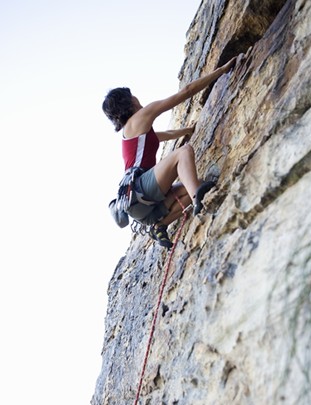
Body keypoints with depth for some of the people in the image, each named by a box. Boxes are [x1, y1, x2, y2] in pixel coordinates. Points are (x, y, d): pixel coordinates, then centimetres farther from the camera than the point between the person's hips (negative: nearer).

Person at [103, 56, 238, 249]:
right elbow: (186, 92, 4)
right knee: (184, 150, -20)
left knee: (194, 185, 5)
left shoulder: (131, 131, 30)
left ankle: (160, 224, -6)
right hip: (140, 188, -9)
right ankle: (197, 197, -47)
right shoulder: (139, 118, 5)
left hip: (143, 203, 9)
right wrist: (222, 70, 7)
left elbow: (170, 134, 46)